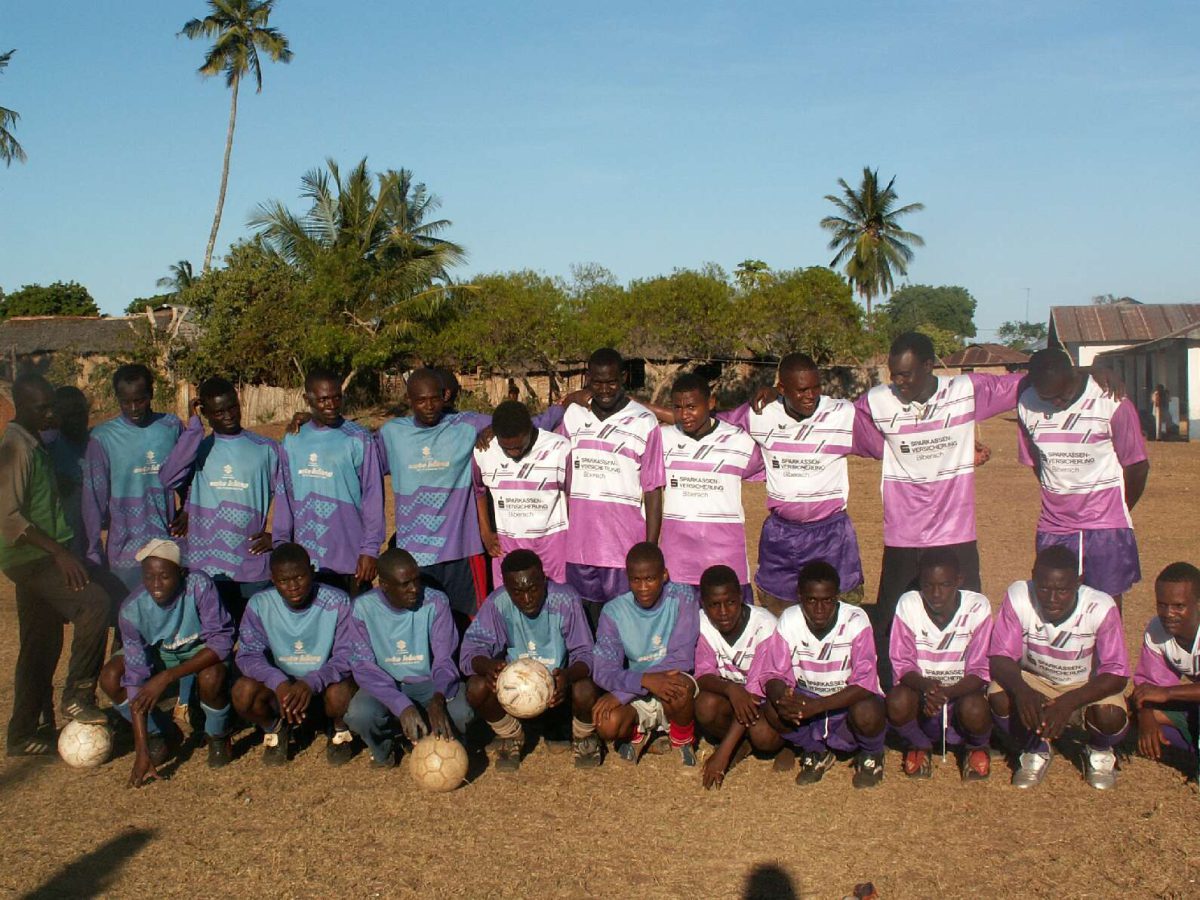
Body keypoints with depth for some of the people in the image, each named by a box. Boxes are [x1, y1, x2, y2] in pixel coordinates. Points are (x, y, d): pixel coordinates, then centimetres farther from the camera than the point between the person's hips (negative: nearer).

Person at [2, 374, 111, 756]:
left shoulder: (35, 443, 13)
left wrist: (60, 549, 22)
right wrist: (58, 551, -25)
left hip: (43, 556, 10)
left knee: (42, 646, 11)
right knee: (94, 602, -23)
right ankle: (77, 697, -13)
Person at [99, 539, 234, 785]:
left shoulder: (199, 585, -34)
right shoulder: (132, 610, -27)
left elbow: (222, 640, -33)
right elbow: (136, 680, -27)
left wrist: (167, 677, -42)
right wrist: (142, 752, -31)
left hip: (204, 649, -3)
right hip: (159, 651, 3)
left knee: (212, 677, -35)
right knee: (110, 678, -21)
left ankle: (218, 738, -3)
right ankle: (158, 733, 5)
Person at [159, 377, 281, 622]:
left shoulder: (266, 448, 5)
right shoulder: (197, 449, 6)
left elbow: (286, 497, 11)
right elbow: (168, 479, -14)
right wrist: (193, 426, -12)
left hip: (254, 567, -1)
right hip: (204, 568, 1)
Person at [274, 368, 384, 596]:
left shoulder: (360, 440, -5)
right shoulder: (292, 441, 8)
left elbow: (373, 497, -4)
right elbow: (285, 497, 13)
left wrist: (370, 550, -8)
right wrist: (280, 543, 9)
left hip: (350, 559, -3)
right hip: (305, 560, 3)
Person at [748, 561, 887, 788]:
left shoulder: (855, 621, -19)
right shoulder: (789, 620, -12)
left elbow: (865, 683, -24)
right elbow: (773, 674, -12)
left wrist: (817, 705, -37)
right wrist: (783, 697, -37)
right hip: (807, 700, 2)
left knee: (867, 714, -36)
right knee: (773, 710, -27)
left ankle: (871, 755, 2)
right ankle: (815, 752, 5)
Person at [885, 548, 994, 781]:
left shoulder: (977, 607, -13)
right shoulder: (908, 604, -11)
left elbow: (980, 671, -12)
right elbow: (902, 665, -9)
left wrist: (947, 692, -32)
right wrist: (926, 686, -31)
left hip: (962, 693, 0)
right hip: (921, 691, 1)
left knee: (975, 710, -34)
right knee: (897, 702, -32)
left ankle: (977, 748, 5)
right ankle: (919, 745, 5)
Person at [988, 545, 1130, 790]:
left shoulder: (1101, 607, -25)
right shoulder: (1018, 597, -23)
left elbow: (1116, 674, -24)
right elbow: (999, 656, -20)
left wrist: (1069, 702, -40)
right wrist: (1022, 690, -42)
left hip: (1087, 688, -1)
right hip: (1034, 682, 1)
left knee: (1111, 716, -32)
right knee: (999, 697, -29)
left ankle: (1099, 752, 7)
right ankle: (1035, 751, 3)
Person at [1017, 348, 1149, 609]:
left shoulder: (1112, 403, -13)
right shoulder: (1027, 405, -2)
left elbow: (1138, 467, -3)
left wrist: (1117, 510, 11)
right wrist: (1062, 502, 12)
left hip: (1105, 527, -3)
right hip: (1053, 529, 3)